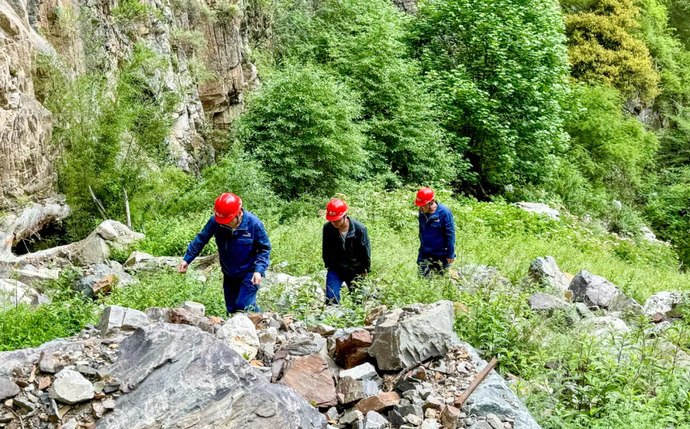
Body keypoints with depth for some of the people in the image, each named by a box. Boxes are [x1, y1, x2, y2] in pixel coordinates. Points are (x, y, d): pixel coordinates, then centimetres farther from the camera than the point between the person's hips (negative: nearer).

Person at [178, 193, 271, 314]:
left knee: (243, 306, -15)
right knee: (231, 309, 11)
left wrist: (259, 271, -22)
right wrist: (187, 259, 1)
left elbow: (265, 249, -10)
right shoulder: (215, 221, -15)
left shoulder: (254, 223, -22)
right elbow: (201, 239, 2)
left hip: (249, 273, -4)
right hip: (229, 275, 4)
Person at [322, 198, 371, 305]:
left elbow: (366, 252, -7)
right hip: (335, 270, 1)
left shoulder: (360, 229, -20)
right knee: (331, 299, -10)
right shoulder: (327, 228, -14)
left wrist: (364, 271, -2)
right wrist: (328, 265, 9)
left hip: (355, 271, -1)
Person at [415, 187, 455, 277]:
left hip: (440, 255, -5)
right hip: (425, 254, 5)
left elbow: (450, 235, -13)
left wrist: (450, 255, -10)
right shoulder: (422, 212, -3)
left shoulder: (444, 213, -18)